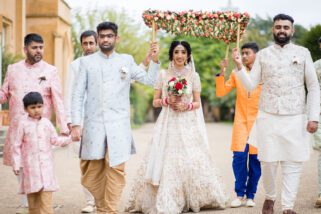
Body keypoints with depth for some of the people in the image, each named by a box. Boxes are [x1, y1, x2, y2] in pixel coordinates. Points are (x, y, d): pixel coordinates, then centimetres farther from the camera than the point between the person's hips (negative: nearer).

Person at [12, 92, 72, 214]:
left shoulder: (46, 123, 5)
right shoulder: (23, 123, -2)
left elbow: (55, 140, 10)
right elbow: (17, 145, 1)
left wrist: (69, 139, -4)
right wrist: (16, 164, -2)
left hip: (46, 163, 1)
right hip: (30, 164, -1)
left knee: (46, 193, -5)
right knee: (32, 192, 6)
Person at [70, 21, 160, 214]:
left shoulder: (127, 60, 10)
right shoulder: (87, 62, 9)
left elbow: (149, 81, 8)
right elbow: (78, 94, 6)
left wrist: (154, 60, -7)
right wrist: (76, 124, -1)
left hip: (118, 125, 0)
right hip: (94, 124, 1)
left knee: (116, 169, -7)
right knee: (92, 171, 4)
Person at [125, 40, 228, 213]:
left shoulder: (193, 75, 6)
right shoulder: (163, 75, 6)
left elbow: (197, 102, 8)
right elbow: (155, 102, 7)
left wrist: (187, 105, -12)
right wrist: (167, 100, -12)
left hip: (188, 125, 0)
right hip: (168, 124, 0)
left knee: (189, 160, -3)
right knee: (166, 161, -5)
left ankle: (192, 198, 10)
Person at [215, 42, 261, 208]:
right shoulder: (236, 73, 8)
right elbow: (220, 92, 6)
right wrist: (222, 72, -3)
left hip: (258, 122, -1)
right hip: (241, 121, 1)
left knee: (255, 158, 1)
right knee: (239, 156, -9)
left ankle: (250, 195, 13)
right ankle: (239, 195, 2)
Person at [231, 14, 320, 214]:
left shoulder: (303, 53, 5)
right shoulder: (263, 54, 8)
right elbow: (250, 86, 5)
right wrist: (239, 66, -10)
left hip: (295, 119, -1)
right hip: (268, 117, 1)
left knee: (293, 163, -3)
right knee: (268, 161, 2)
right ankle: (270, 197, 26)